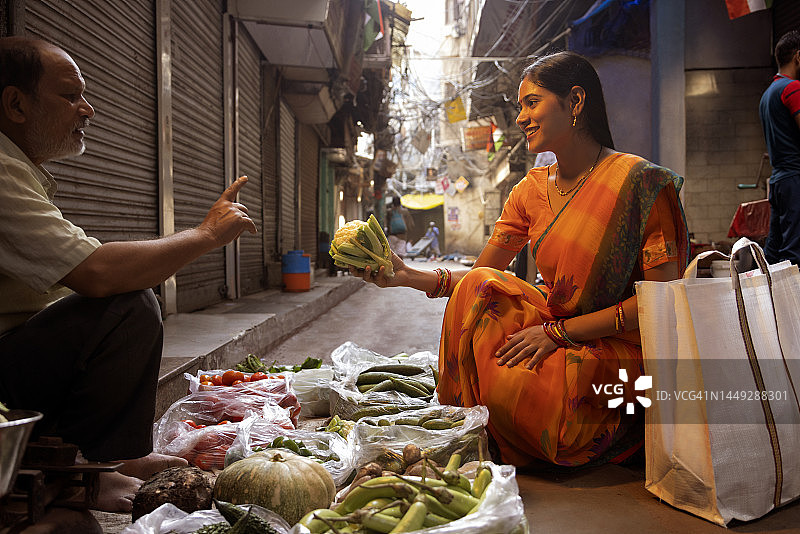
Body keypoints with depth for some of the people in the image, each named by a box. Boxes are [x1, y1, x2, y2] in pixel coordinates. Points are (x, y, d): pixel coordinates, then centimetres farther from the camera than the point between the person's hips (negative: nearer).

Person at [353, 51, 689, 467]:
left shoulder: (639, 182, -14)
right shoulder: (533, 189, 5)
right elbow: (479, 274, 3)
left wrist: (558, 331, -20)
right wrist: (407, 276, -14)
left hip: (620, 349, -6)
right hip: (554, 331, 6)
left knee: (507, 382, -28)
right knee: (479, 288, -17)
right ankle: (472, 440, 0)